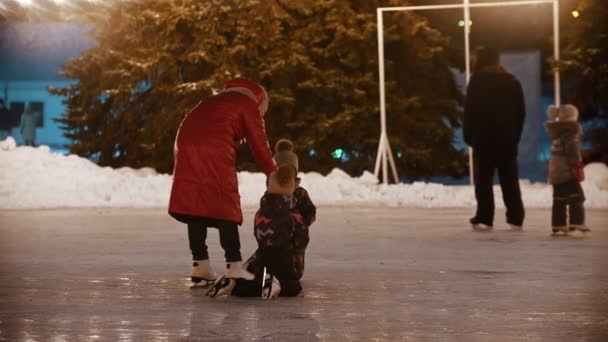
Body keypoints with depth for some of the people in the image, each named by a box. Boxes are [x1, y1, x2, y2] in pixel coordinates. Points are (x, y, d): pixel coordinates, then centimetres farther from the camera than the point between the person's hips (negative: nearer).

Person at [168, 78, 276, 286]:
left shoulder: (213, 102, 34)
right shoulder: (249, 105, 14)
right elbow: (260, 146, 12)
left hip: (186, 145, 6)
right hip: (214, 150, -6)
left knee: (196, 204, 11)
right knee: (225, 206, -2)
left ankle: (200, 265, 12)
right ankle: (234, 267, -8)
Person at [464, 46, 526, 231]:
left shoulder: (478, 80, -3)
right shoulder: (512, 81, 12)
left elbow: (470, 111, -7)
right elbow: (521, 112, 12)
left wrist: (468, 135, -1)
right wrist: (515, 135, 15)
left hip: (484, 138, -4)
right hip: (508, 138, 4)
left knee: (483, 180, -1)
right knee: (510, 180, 7)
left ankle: (484, 219, -6)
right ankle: (516, 219, 4)